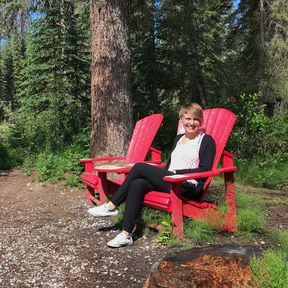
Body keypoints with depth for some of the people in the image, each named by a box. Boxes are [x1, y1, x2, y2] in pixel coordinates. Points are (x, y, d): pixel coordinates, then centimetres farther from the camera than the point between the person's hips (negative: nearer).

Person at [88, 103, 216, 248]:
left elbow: (205, 169, -8)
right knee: (137, 184, -24)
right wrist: (160, 175, 3)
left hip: (189, 187, -6)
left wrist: (177, 172, -11)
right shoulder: (178, 138, 23)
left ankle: (111, 206, -6)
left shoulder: (206, 140, 2)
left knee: (139, 167, -16)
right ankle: (126, 234, -25)